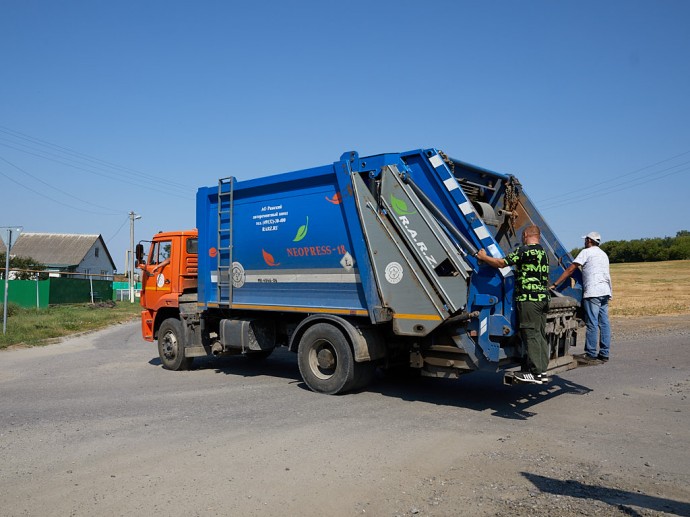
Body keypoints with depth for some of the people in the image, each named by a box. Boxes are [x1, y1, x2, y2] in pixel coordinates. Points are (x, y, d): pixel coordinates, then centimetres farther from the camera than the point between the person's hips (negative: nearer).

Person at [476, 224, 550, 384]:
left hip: (528, 299, -8)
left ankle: (535, 372, -5)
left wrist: (483, 257, 2)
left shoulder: (524, 250, -9)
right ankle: (543, 371, 13)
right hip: (543, 298, 9)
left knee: (531, 335, -6)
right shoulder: (544, 253, 18)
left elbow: (501, 263, -11)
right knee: (540, 335, 10)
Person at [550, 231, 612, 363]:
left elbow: (570, 270, -5)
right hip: (605, 292, 8)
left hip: (593, 292, -8)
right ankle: (604, 353, 11)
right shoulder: (603, 254, 24)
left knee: (592, 324, -6)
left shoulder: (586, 252, -1)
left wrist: (555, 284, -4)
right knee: (604, 323, 8)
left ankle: (590, 354, -4)